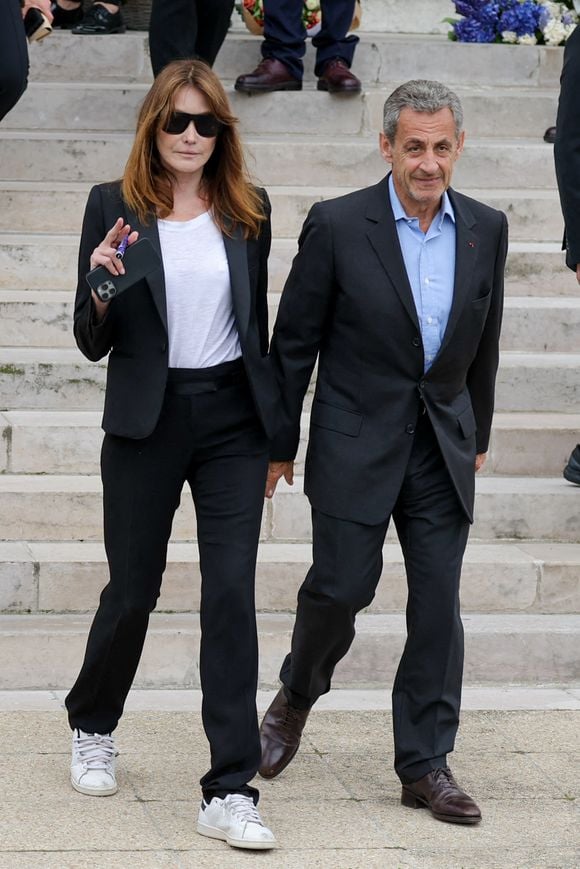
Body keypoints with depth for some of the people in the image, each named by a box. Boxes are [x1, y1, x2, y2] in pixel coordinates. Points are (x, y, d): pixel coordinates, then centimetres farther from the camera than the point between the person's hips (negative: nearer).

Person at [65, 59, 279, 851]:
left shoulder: (248, 211, 5)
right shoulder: (114, 208, -2)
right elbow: (93, 344, 0)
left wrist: (272, 423, 16)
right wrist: (100, 287, -21)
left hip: (233, 420, 1)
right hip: (146, 422, -1)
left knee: (232, 593, -6)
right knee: (133, 591, 8)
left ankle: (230, 793, -6)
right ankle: (93, 727, 38)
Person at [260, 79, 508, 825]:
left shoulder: (485, 230, 3)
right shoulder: (337, 226, -8)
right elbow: (294, 342, -3)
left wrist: (477, 436, 18)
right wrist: (278, 444, 0)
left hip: (443, 448, 3)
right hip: (357, 446, -3)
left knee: (438, 605, 1)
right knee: (341, 588, -2)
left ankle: (425, 763, 10)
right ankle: (296, 694, 29)